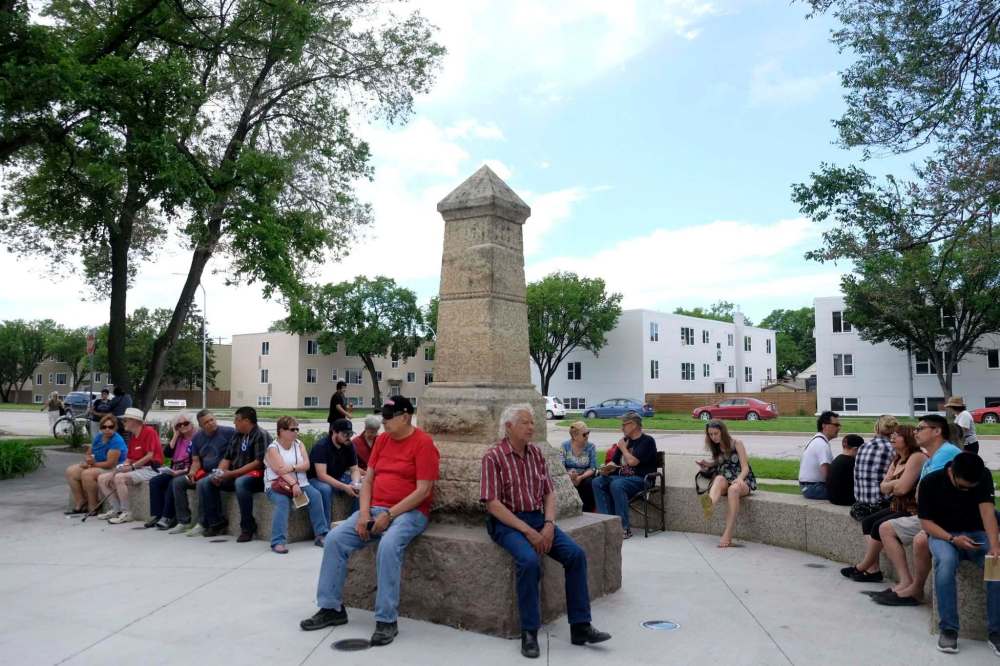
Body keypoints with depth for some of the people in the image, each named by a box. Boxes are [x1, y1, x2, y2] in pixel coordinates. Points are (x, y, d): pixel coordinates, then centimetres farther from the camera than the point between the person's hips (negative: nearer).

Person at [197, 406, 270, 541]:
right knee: (204, 483, -3)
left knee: (240, 482, -39)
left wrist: (232, 473, -19)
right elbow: (227, 458, 17)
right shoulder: (237, 435, 16)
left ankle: (247, 527, -24)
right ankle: (216, 523, 1)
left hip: (256, 476, -8)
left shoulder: (261, 435, -10)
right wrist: (219, 473, -4)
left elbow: (259, 462, -18)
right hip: (234, 476, 8)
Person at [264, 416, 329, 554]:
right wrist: (293, 484, -29)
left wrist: (292, 467, -18)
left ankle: (321, 534, -17)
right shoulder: (273, 448, -4)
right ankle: (278, 542, -34)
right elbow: (280, 470, -18)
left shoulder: (299, 444, 11)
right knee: (283, 501, -34)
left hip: (300, 483, 4)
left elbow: (306, 465, 0)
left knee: (315, 495, -22)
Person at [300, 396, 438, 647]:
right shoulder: (382, 439, 11)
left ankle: (387, 620, -23)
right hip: (375, 510, 7)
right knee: (334, 539, -11)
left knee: (388, 546, -35)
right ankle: (331, 608, 2)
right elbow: (368, 479, 11)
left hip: (409, 512, -7)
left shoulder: (423, 443, -10)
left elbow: (423, 490, -15)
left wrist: (389, 515, -18)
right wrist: (364, 513, -6)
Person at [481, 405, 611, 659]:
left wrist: (549, 524, -8)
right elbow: (493, 504, -14)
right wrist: (527, 531, -19)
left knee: (576, 554, -14)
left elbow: (549, 492, 11)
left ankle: (580, 627, -3)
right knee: (529, 560, -32)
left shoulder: (536, 453, 10)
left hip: (538, 519, 6)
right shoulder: (493, 456, -9)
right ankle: (529, 633, -17)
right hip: (507, 522, -6)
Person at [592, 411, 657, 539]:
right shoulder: (625, 441, 19)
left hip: (640, 479, -7)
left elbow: (632, 461, -16)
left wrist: (623, 448, 0)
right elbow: (614, 461, 18)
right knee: (597, 482, -16)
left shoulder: (647, 441, -4)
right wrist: (607, 468, -4)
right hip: (621, 476, 7)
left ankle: (624, 528, -30)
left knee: (616, 485, -35)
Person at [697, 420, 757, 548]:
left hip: (743, 481, -3)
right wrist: (707, 464, 5)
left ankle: (727, 535, -47)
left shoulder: (737, 444, 0)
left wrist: (740, 479, -28)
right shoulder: (716, 448, 15)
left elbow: (745, 467, -8)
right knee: (719, 478, -34)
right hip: (725, 481, 3)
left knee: (733, 489, -39)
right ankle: (710, 504, -71)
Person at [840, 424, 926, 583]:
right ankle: (873, 569, -5)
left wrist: (890, 484, -3)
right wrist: (896, 483, -12)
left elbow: (903, 488, -24)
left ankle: (863, 567, -2)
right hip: (898, 507, 10)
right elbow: (882, 487, 10)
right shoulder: (897, 460, 15)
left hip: (913, 511, -10)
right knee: (868, 521, 0)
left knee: (879, 526, -18)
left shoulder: (916, 457, -16)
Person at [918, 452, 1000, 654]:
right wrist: (953, 539, -26)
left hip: (976, 533, 2)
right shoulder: (930, 482, -13)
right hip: (942, 534, -2)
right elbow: (926, 521, -10)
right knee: (946, 561, -36)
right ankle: (948, 629, -28)